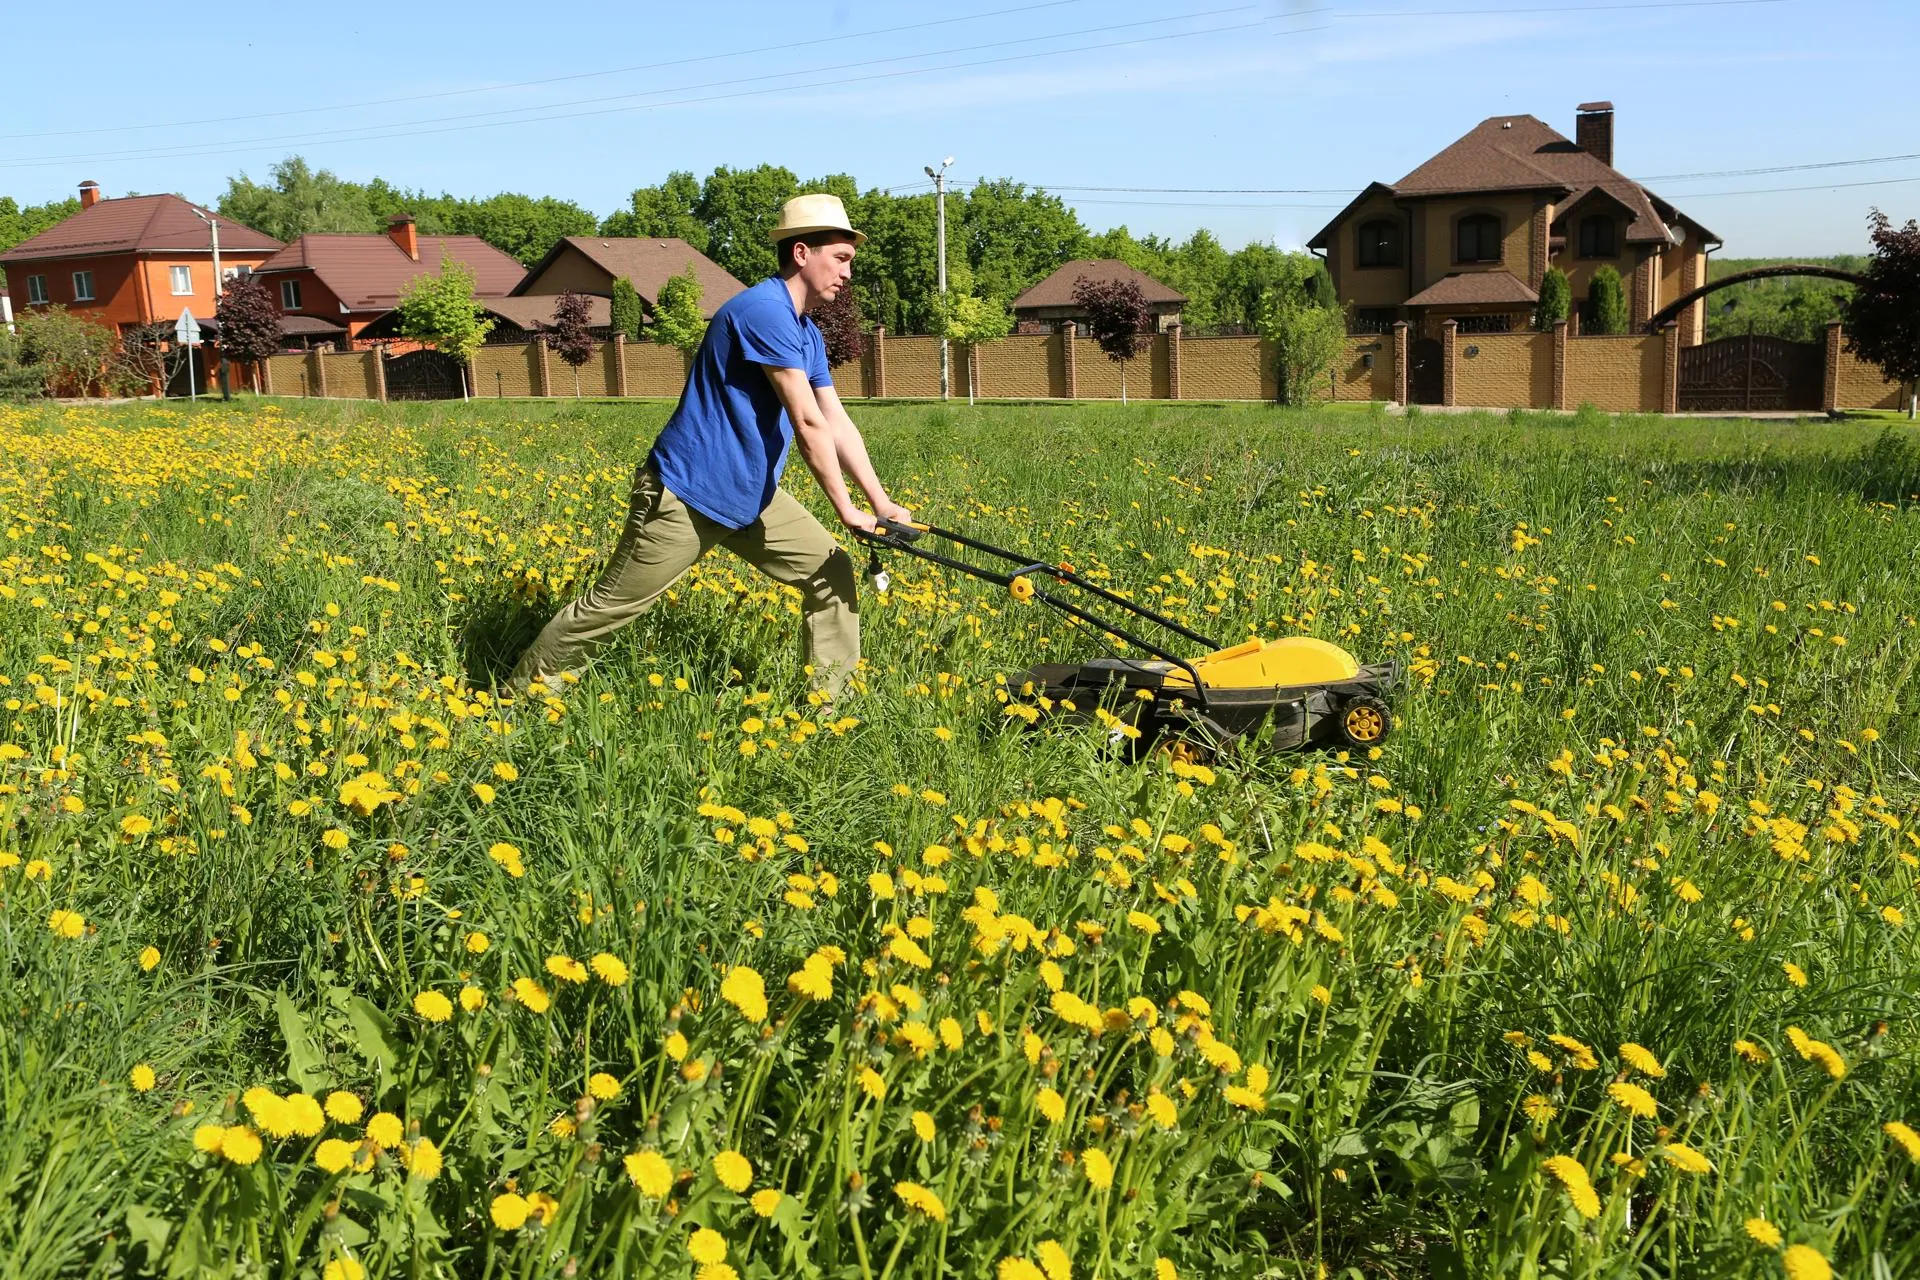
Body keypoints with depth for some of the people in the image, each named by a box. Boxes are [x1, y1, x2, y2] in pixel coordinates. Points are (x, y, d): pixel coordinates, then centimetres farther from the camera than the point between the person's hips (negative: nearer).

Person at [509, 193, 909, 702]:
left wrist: (881, 501, -3)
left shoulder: (807, 334, 10)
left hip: (750, 496, 9)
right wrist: (846, 509, -18)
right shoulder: (764, 311, -21)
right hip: (686, 494, -9)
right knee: (610, 605, 2)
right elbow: (808, 424, -22)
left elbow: (836, 422, 6)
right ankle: (520, 692, 20)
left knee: (832, 572, 1)